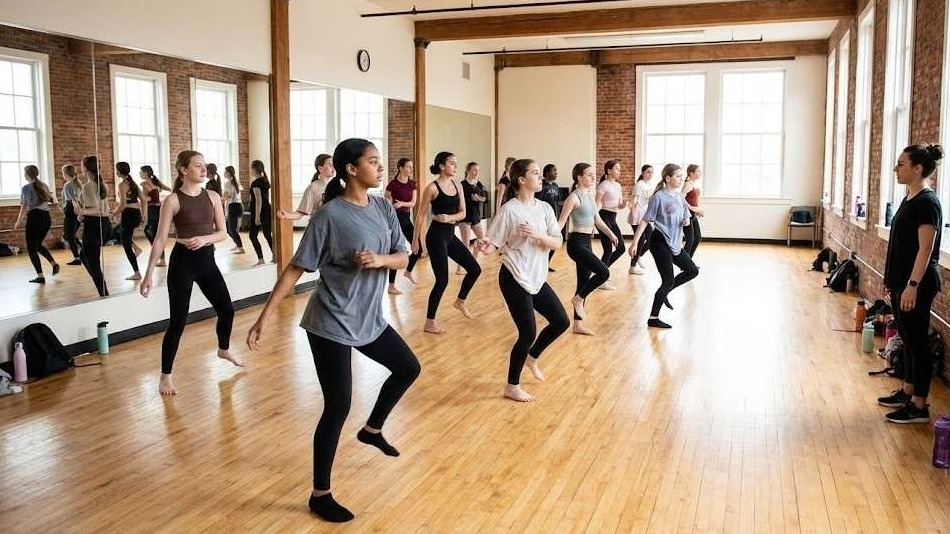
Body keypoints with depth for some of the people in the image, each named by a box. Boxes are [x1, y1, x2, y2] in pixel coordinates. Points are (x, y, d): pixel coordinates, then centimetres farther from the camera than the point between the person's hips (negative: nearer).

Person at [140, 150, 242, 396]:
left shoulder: (212, 197, 3)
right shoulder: (173, 200, -10)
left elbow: (223, 233, 4)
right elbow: (160, 240, -10)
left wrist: (205, 239, -17)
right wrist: (148, 274, -13)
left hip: (207, 260, 5)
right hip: (182, 262, -5)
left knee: (227, 310, 14)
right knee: (178, 321, -2)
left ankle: (224, 349, 44)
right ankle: (165, 376, 13)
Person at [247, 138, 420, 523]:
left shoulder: (384, 208, 2)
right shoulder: (329, 215, -18)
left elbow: (403, 257, 3)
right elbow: (296, 268, -15)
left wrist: (380, 260, -19)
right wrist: (265, 316, -18)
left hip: (369, 319, 8)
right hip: (332, 324, -7)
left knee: (408, 368, 21)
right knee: (337, 407, -2)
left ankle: (372, 429, 44)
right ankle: (320, 495, 15)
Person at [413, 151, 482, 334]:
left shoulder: (457, 185, 7)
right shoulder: (432, 187, -12)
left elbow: (463, 213, 5)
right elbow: (421, 215, -8)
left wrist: (449, 217, -16)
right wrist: (415, 240, -6)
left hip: (450, 235, 7)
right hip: (436, 236, -7)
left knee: (475, 269, 8)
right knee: (442, 280, -5)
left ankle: (460, 301, 33)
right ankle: (429, 323, 8)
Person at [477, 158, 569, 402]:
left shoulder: (544, 208, 4)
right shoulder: (509, 210, -14)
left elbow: (557, 243, -3)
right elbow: (493, 245, -13)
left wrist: (537, 235, -21)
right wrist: (484, 246, -36)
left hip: (537, 278, 7)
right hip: (515, 279, -7)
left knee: (561, 321, 12)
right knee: (528, 332, -5)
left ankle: (532, 357, 37)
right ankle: (512, 387, 13)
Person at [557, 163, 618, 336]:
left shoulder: (590, 195, 12)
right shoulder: (574, 197, -13)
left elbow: (597, 219, 22)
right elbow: (561, 222, -17)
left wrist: (610, 233, 17)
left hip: (586, 242, 9)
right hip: (577, 242, -9)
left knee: (584, 282, 11)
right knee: (604, 272, -19)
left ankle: (578, 324, 18)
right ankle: (578, 299, 2)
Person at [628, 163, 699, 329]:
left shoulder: (680, 197, 10)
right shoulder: (659, 197, -12)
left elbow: (685, 217, 21)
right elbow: (645, 220, -13)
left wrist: (686, 221, -4)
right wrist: (635, 242, -17)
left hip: (675, 243, 8)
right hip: (660, 242, -8)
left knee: (692, 271, 10)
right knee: (669, 281, -7)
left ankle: (663, 293, 22)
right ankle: (653, 318, 2)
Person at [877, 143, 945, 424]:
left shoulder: (927, 202, -17)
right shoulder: (909, 199, 11)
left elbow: (925, 249, -21)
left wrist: (912, 286, -24)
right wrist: (891, 282, 19)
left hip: (917, 284, -9)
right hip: (901, 281, 9)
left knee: (917, 341, -2)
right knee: (908, 339, 17)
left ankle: (919, 407, 7)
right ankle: (907, 392, 29)